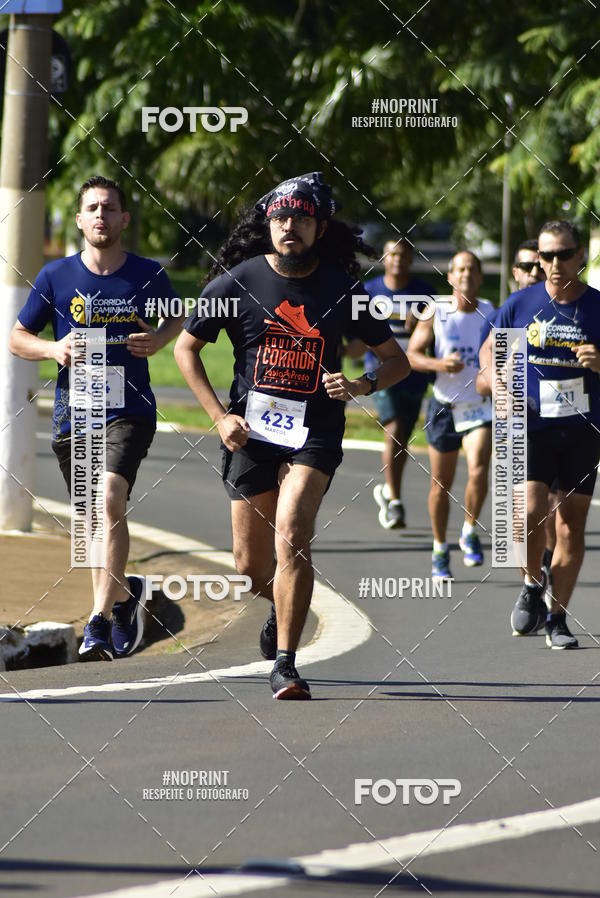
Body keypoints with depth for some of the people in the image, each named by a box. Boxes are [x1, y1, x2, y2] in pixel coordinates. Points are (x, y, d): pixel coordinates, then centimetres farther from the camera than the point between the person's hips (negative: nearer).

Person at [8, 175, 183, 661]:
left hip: (130, 409, -3)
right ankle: (124, 591, 41)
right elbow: (18, 337, 10)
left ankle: (100, 622, -25)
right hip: (74, 414, 3)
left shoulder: (149, 275, 0)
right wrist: (53, 348, -11)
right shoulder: (56, 276, 1)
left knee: (110, 500, -23)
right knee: (97, 519, 12)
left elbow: (179, 318, 19)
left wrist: (158, 341, -2)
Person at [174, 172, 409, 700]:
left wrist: (364, 385, -12)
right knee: (252, 568, 6)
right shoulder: (238, 281, 0)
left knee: (291, 536, -24)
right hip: (251, 432, 2)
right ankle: (283, 610, 42)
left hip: (315, 434, -2)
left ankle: (285, 663, -18)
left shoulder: (343, 288, 1)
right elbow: (186, 348, 9)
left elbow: (397, 361, 10)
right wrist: (220, 416, 0)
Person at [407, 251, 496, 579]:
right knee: (441, 484, 8)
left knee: (478, 472, -21)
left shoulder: (493, 315, -2)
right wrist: (439, 364, -21)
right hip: (444, 406, 0)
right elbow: (412, 354, -4)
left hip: (481, 406, 0)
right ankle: (440, 550, 25)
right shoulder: (435, 314, -5)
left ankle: (470, 531, 3)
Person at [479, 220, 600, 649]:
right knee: (530, 513, -18)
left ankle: (557, 618, 16)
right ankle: (533, 586, 10)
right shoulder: (521, 303, 1)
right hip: (532, 427, -1)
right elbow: (489, 349, 14)